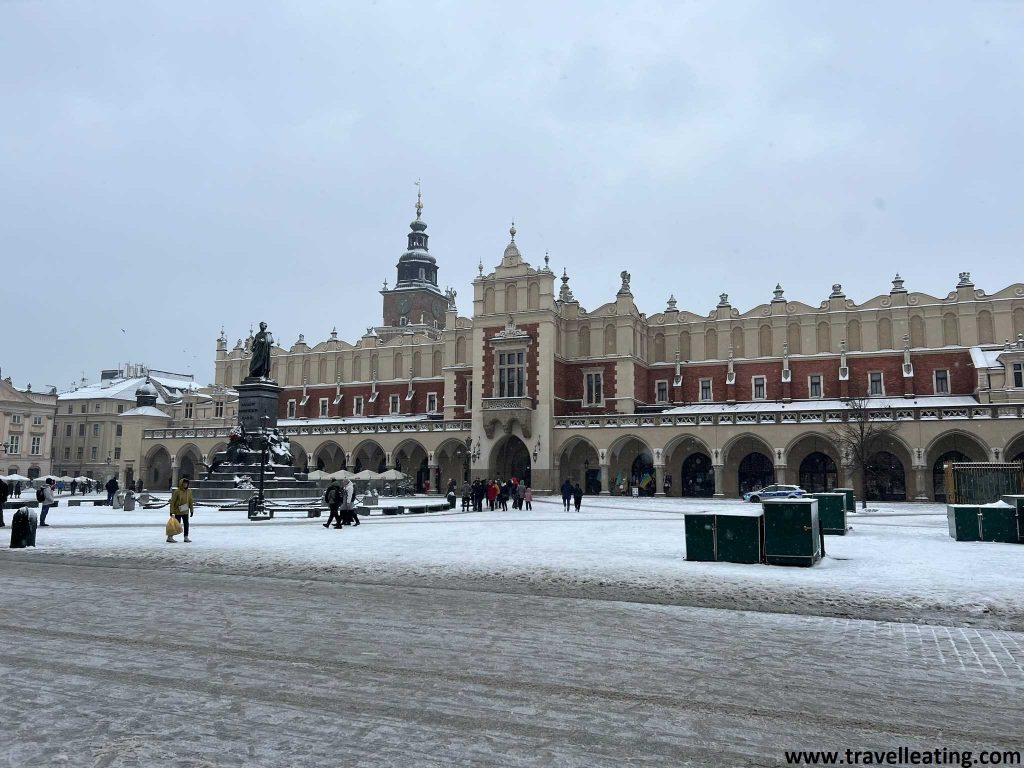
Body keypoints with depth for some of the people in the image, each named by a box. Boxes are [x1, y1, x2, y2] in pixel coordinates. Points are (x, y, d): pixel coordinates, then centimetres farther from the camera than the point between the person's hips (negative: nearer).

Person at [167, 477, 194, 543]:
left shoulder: (189, 491, 3)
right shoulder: (177, 491, -14)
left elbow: (190, 501, 10)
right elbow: (172, 501, -12)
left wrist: (192, 510, 9)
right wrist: (171, 511, -13)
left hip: (186, 511, 5)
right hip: (178, 511, -5)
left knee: (186, 524, 7)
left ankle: (186, 537, 16)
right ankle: (170, 537, 10)